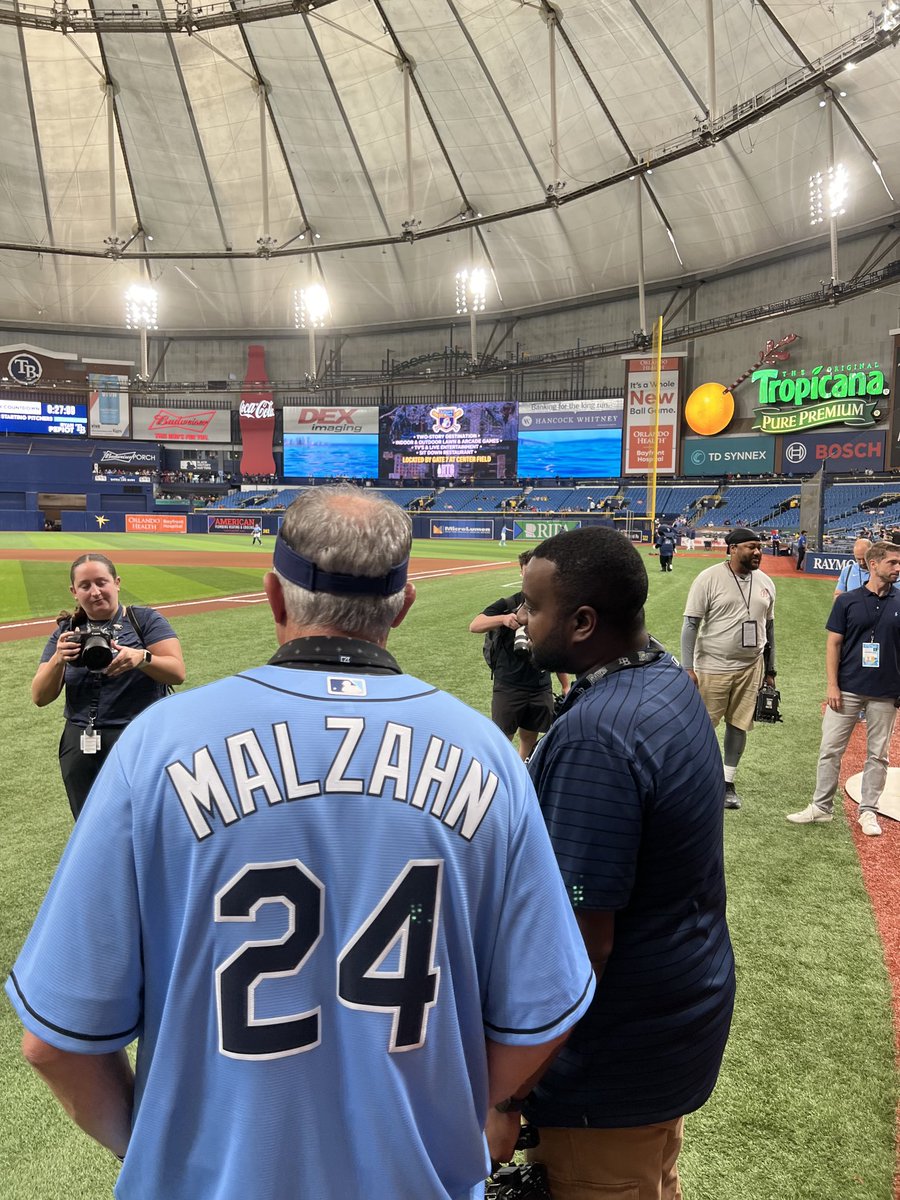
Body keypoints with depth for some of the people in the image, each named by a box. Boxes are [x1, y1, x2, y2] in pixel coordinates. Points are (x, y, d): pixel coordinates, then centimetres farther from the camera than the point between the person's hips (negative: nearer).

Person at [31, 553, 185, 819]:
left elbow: (177, 672, -10)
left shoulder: (146, 620, -1)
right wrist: (58, 660, -16)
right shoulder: (66, 633, 10)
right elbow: (40, 697, 3)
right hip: (82, 749, 4)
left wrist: (141, 658, -28)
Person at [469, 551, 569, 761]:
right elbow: (474, 626, -19)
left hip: (541, 688, 4)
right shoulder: (508, 605, -7)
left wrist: (565, 686, 14)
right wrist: (503, 619, -36)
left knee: (530, 740, 14)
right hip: (508, 686, -3)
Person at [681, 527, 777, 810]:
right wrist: (688, 668, -14)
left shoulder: (765, 583, 7)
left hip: (751, 667, 5)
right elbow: (690, 624, -10)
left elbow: (768, 627, 16)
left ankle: (728, 783, 24)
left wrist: (770, 670, 16)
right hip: (713, 667, -5)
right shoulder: (709, 579, -10)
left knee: (739, 725, 10)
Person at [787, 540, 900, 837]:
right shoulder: (847, 601, -2)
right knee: (830, 749, 5)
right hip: (847, 689, -1)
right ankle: (821, 806, 17)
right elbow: (834, 644, -1)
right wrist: (832, 685, -7)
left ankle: (868, 811, 23)